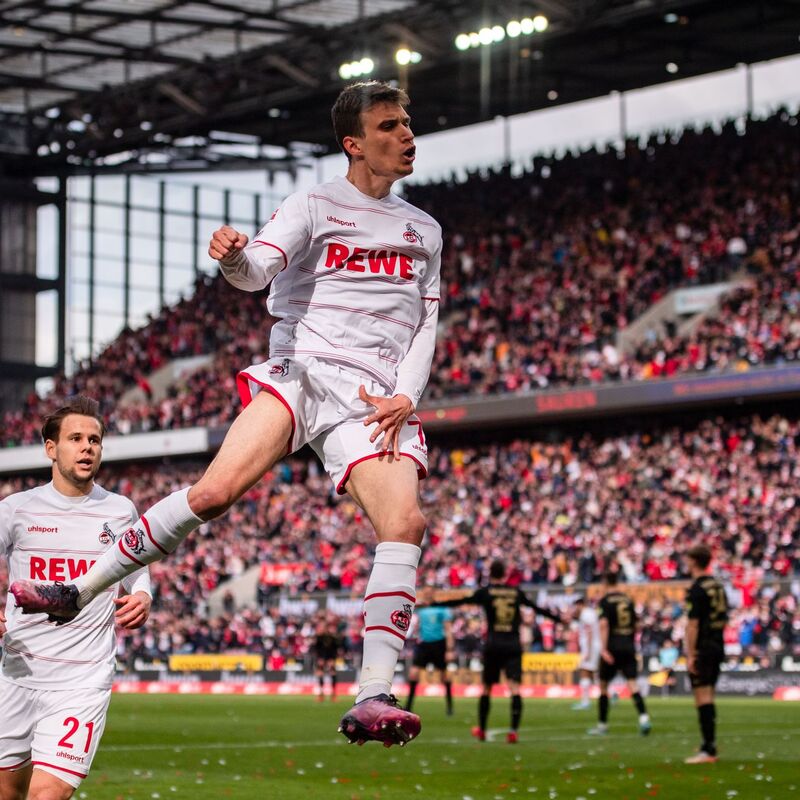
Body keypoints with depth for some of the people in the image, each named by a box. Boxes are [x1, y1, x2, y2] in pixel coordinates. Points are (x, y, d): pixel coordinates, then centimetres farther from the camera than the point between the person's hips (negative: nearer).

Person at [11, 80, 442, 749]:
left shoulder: (425, 230, 21)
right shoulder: (316, 206, 7)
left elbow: (426, 326, 18)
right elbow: (257, 270, -10)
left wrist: (406, 396, 0)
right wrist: (232, 256, -34)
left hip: (375, 399, 3)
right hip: (301, 369, -2)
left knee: (405, 522, -22)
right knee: (217, 488, -22)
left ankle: (373, 696, -23)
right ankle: (78, 592, -10)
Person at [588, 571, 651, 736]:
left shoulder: (605, 601, -4)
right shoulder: (628, 600, 12)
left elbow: (604, 624, -17)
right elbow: (635, 625, 17)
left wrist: (603, 648, -21)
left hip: (612, 648, -4)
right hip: (628, 647, 4)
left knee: (603, 686, 9)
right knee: (632, 684, -4)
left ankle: (602, 725, 15)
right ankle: (644, 717, -25)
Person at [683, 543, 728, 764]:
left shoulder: (696, 590, -14)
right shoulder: (718, 586, 12)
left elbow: (693, 624, -18)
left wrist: (691, 654, -18)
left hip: (702, 648, -9)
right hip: (717, 646, 9)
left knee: (703, 697, -8)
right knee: (708, 697, 15)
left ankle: (708, 750, -10)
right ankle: (710, 746, 18)